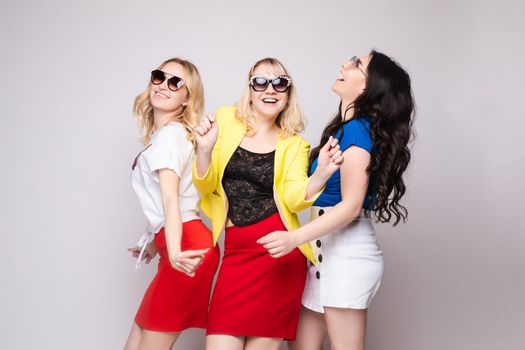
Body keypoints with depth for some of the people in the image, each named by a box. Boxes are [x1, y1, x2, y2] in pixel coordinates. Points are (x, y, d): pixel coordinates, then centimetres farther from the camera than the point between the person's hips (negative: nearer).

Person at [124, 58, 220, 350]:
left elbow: (170, 198, -24)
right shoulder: (160, 135, 18)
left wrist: (174, 251, -35)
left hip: (187, 245, -10)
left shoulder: (170, 133, -10)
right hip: (173, 243, 10)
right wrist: (154, 243, 28)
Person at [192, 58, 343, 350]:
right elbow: (206, 186, 4)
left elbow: (294, 198, -9)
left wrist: (322, 174, -28)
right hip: (236, 252, 1)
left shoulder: (294, 144, 4)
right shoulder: (227, 120, 6)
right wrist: (205, 149, -16)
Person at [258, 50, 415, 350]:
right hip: (328, 249, 10)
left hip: (346, 253, -10)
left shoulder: (357, 129, -16)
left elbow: (351, 205, -20)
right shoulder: (346, 128, 11)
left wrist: (295, 238, -29)